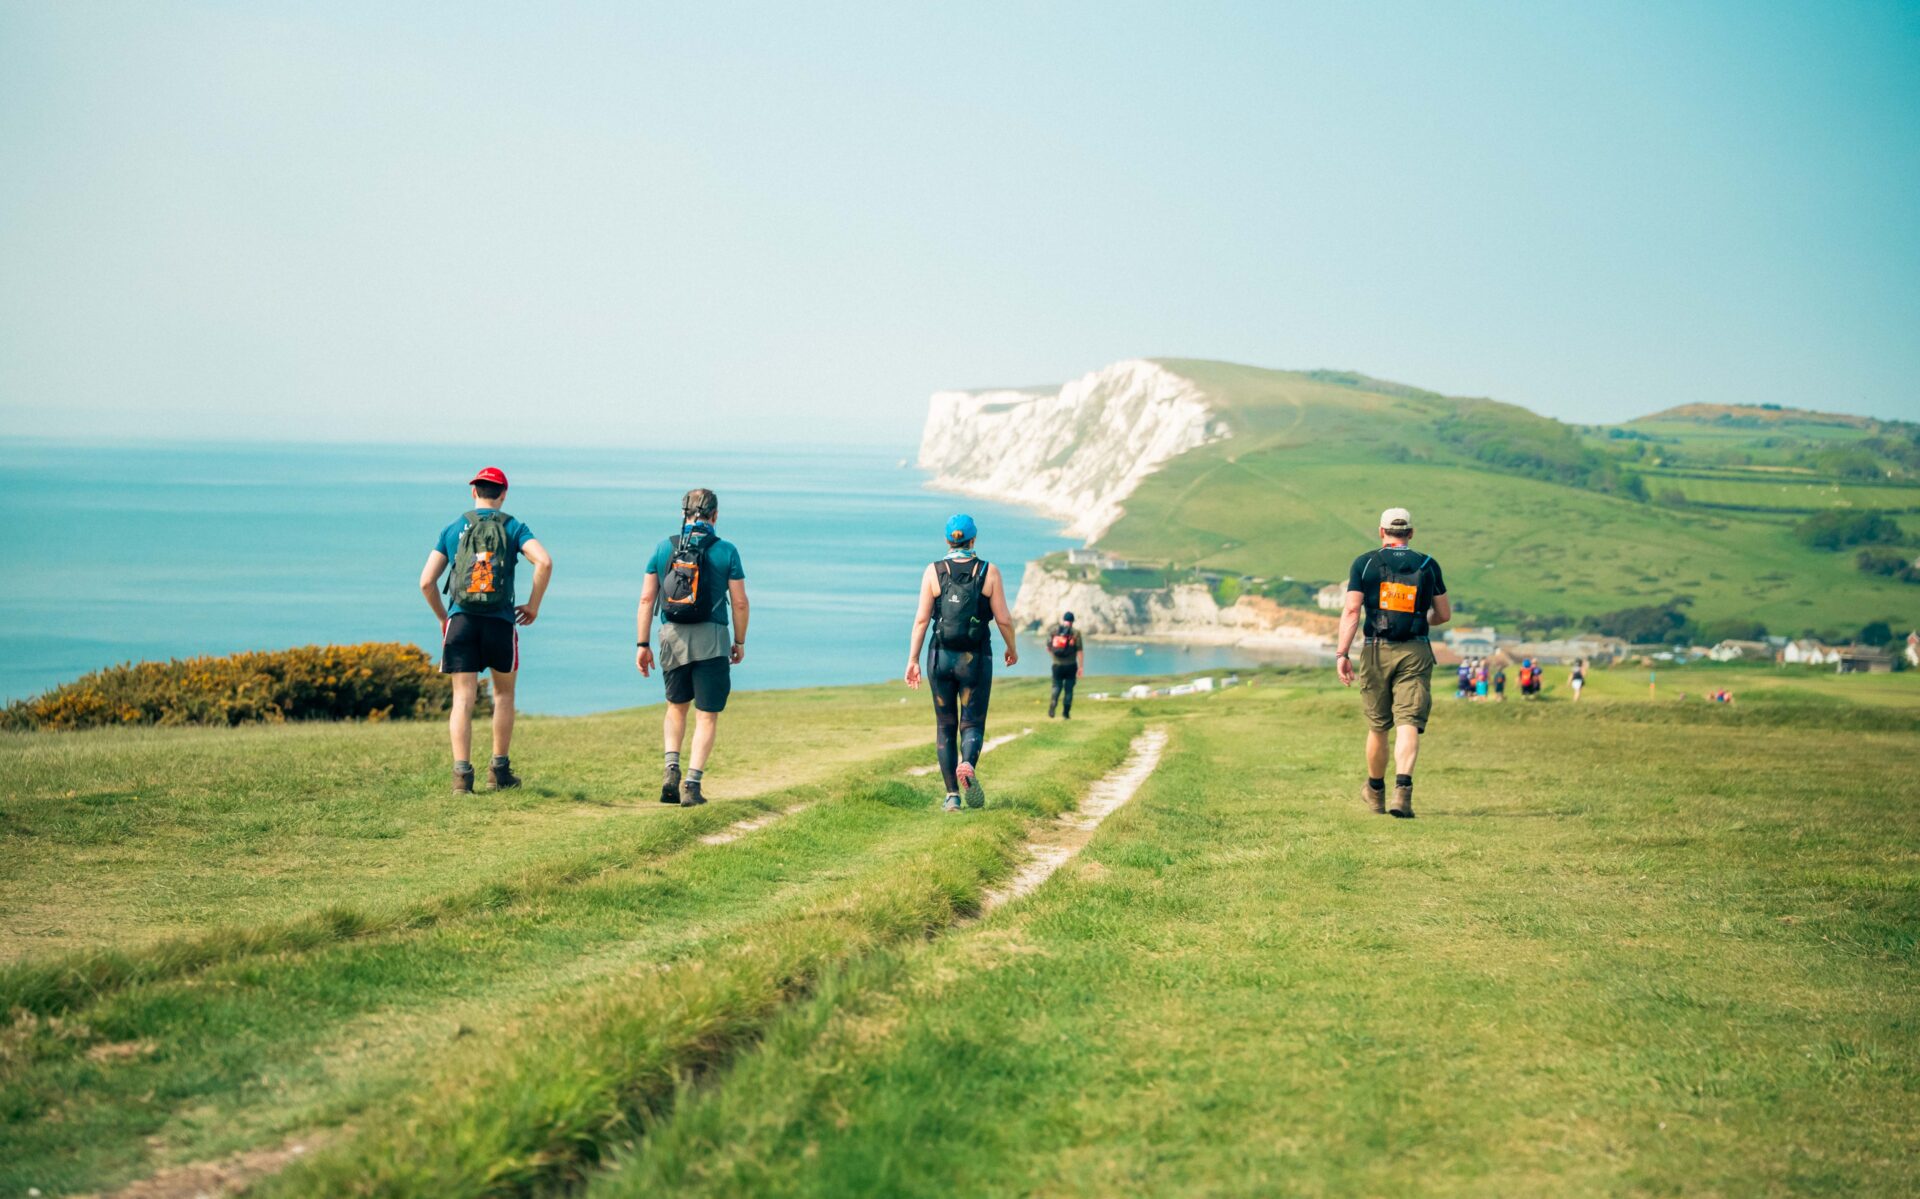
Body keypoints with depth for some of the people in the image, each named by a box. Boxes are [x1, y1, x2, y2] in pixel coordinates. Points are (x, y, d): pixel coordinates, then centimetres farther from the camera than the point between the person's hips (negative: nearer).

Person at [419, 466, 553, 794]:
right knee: (504, 694, 17)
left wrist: (443, 618, 18)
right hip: (500, 622, -1)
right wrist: (533, 605, -1)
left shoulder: (452, 530, 8)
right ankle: (499, 771, 19)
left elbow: (426, 582, 4)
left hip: (461, 621, 1)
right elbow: (544, 562, -13)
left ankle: (462, 773, -12)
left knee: (463, 699, 0)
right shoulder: (512, 528, 3)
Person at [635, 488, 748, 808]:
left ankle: (671, 770, 4)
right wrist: (740, 642, 12)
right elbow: (740, 604, -1)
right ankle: (692, 784, -3)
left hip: (672, 638, 3)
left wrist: (642, 644, 7)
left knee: (676, 707, 21)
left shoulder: (663, 549, 5)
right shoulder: (726, 551, -1)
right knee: (707, 716, 4)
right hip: (711, 639, -3)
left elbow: (646, 599, 3)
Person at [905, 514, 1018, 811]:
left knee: (945, 726, 12)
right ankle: (968, 765, -27)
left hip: (941, 656, 1)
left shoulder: (933, 572, -3)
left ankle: (952, 796, 8)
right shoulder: (989, 572, -4)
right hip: (976, 659, -1)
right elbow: (1003, 619, -4)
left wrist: (913, 659, -1)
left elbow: (921, 619, -6)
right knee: (972, 723, 6)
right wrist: (1012, 648, 13)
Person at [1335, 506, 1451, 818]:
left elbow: (1352, 610, -7)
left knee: (1378, 726, 13)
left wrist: (1342, 653, -10)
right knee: (1408, 723, -8)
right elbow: (1444, 614, 12)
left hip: (1377, 652, 0)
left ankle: (1376, 792, 31)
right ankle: (1403, 788, -28)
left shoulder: (1365, 563, 3)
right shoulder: (1428, 565, 7)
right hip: (1415, 652, 0)